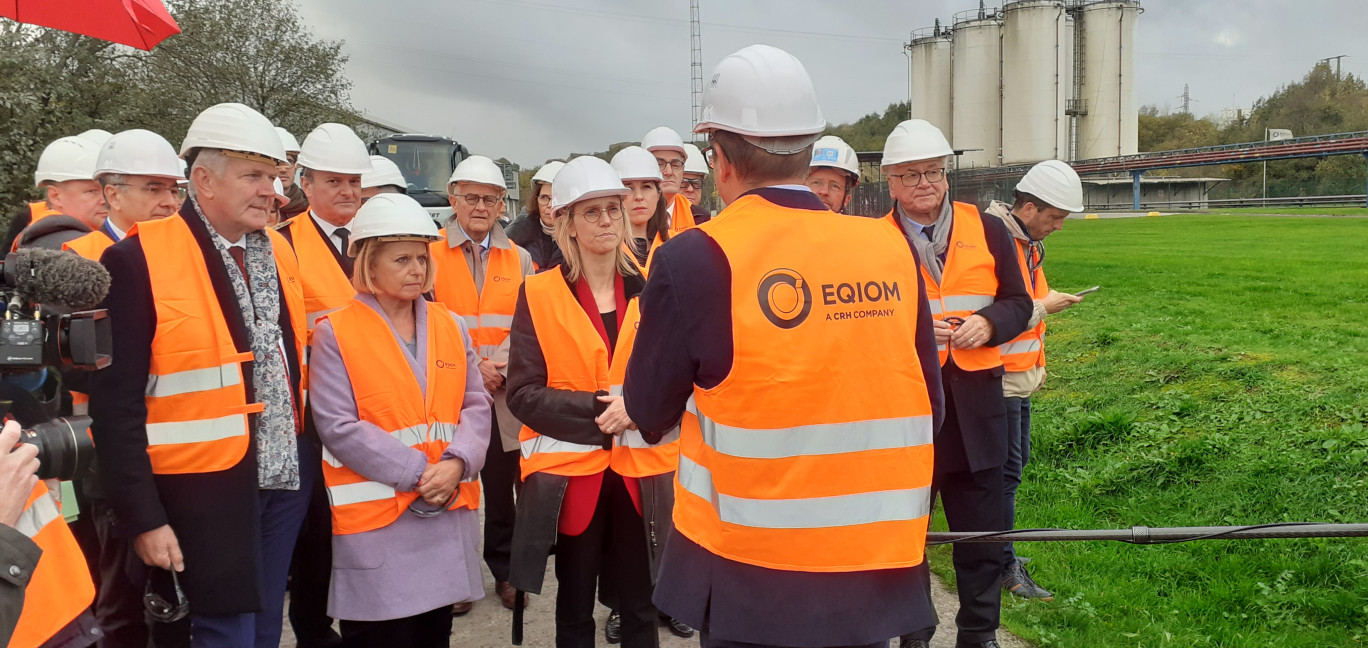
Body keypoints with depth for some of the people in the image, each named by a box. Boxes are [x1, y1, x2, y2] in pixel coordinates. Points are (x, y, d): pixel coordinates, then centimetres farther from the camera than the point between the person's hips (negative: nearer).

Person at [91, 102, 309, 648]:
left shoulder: (279, 250, 7)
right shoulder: (138, 261, -13)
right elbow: (117, 403, -13)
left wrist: (306, 453, 9)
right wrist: (143, 518, -13)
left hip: (286, 476, 6)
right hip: (206, 487, -6)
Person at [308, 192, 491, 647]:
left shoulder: (450, 327, 9)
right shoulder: (334, 334, -5)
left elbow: (476, 406, 6)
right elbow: (338, 426, -13)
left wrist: (456, 463, -14)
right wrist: (418, 473, -17)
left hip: (447, 514, 5)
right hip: (374, 522, -4)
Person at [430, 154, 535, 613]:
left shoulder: (519, 259, 9)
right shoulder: (431, 254, 1)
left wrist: (506, 364, -12)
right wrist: (469, 366, -13)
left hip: (505, 396, 2)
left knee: (502, 487, 8)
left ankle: (504, 571, 23)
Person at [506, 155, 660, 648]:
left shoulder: (649, 291, 3)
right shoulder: (539, 295, -3)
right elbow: (523, 394, -7)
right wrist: (595, 409, -19)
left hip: (639, 470, 1)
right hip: (569, 472, -1)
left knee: (639, 606, 10)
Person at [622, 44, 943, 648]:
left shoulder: (695, 259, -16)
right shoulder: (892, 249, -4)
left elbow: (649, 413, -4)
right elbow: (926, 406, 4)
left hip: (752, 582, -3)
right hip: (877, 569, 4)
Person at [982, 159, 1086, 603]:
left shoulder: (1027, 242, 12)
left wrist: (1035, 365, 18)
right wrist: (1044, 307, -15)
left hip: (1018, 378, 10)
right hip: (997, 379, -10)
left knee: (1015, 463, 17)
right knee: (1006, 470, -2)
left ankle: (998, 550, 29)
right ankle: (1004, 567, 8)